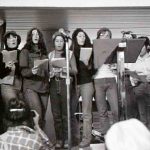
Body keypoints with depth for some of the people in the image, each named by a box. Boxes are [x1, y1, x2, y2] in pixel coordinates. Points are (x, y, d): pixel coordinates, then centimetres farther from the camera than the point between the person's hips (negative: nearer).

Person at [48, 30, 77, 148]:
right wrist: (52, 72, -6)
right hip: (54, 84, 2)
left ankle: (67, 139, 3)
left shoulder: (70, 53, 7)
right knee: (56, 113, 0)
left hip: (66, 83, -2)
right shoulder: (50, 55, 13)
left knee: (66, 113, -5)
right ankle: (59, 139, 8)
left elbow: (75, 71, 5)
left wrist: (66, 69, -13)